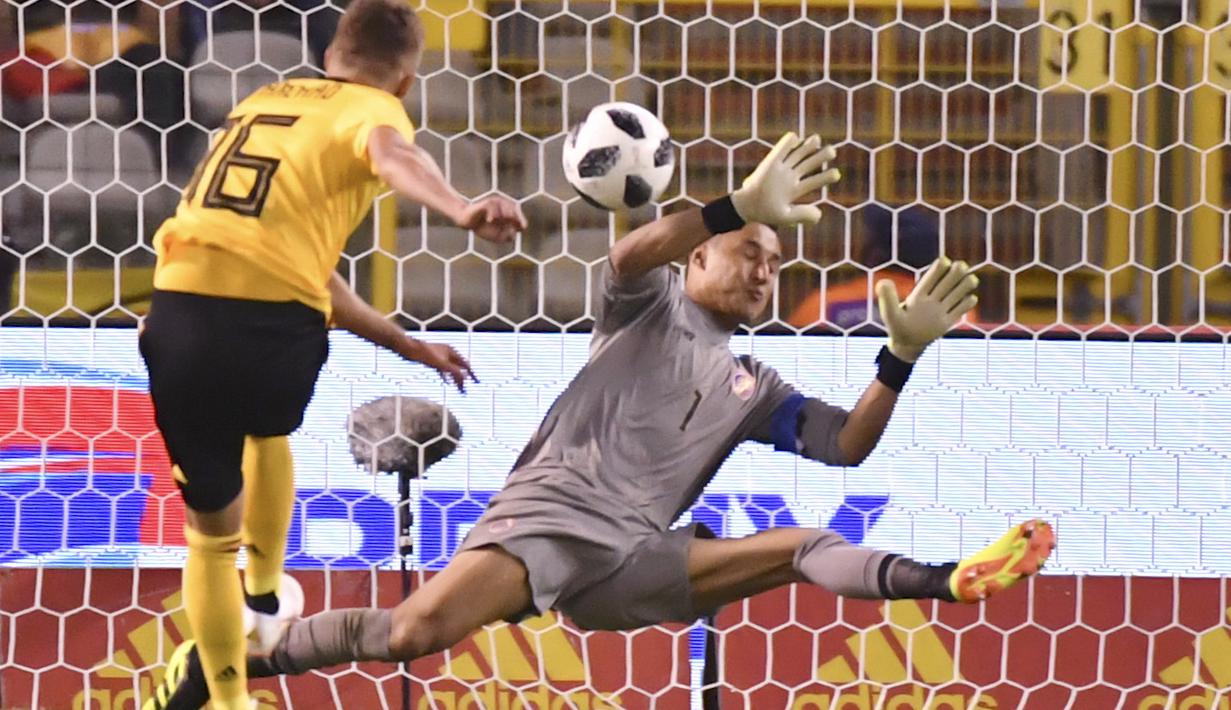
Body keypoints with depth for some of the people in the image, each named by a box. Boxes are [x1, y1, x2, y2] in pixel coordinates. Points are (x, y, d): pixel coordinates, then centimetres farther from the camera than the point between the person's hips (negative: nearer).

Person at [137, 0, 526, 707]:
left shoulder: (263, 101, 28)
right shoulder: (374, 109, 8)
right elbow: (390, 152, -20)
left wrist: (409, 345, 40)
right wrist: (464, 210, -42)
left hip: (177, 312, 3)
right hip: (269, 322, -3)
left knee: (213, 531, 19)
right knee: (268, 431, 35)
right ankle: (265, 599, 49)